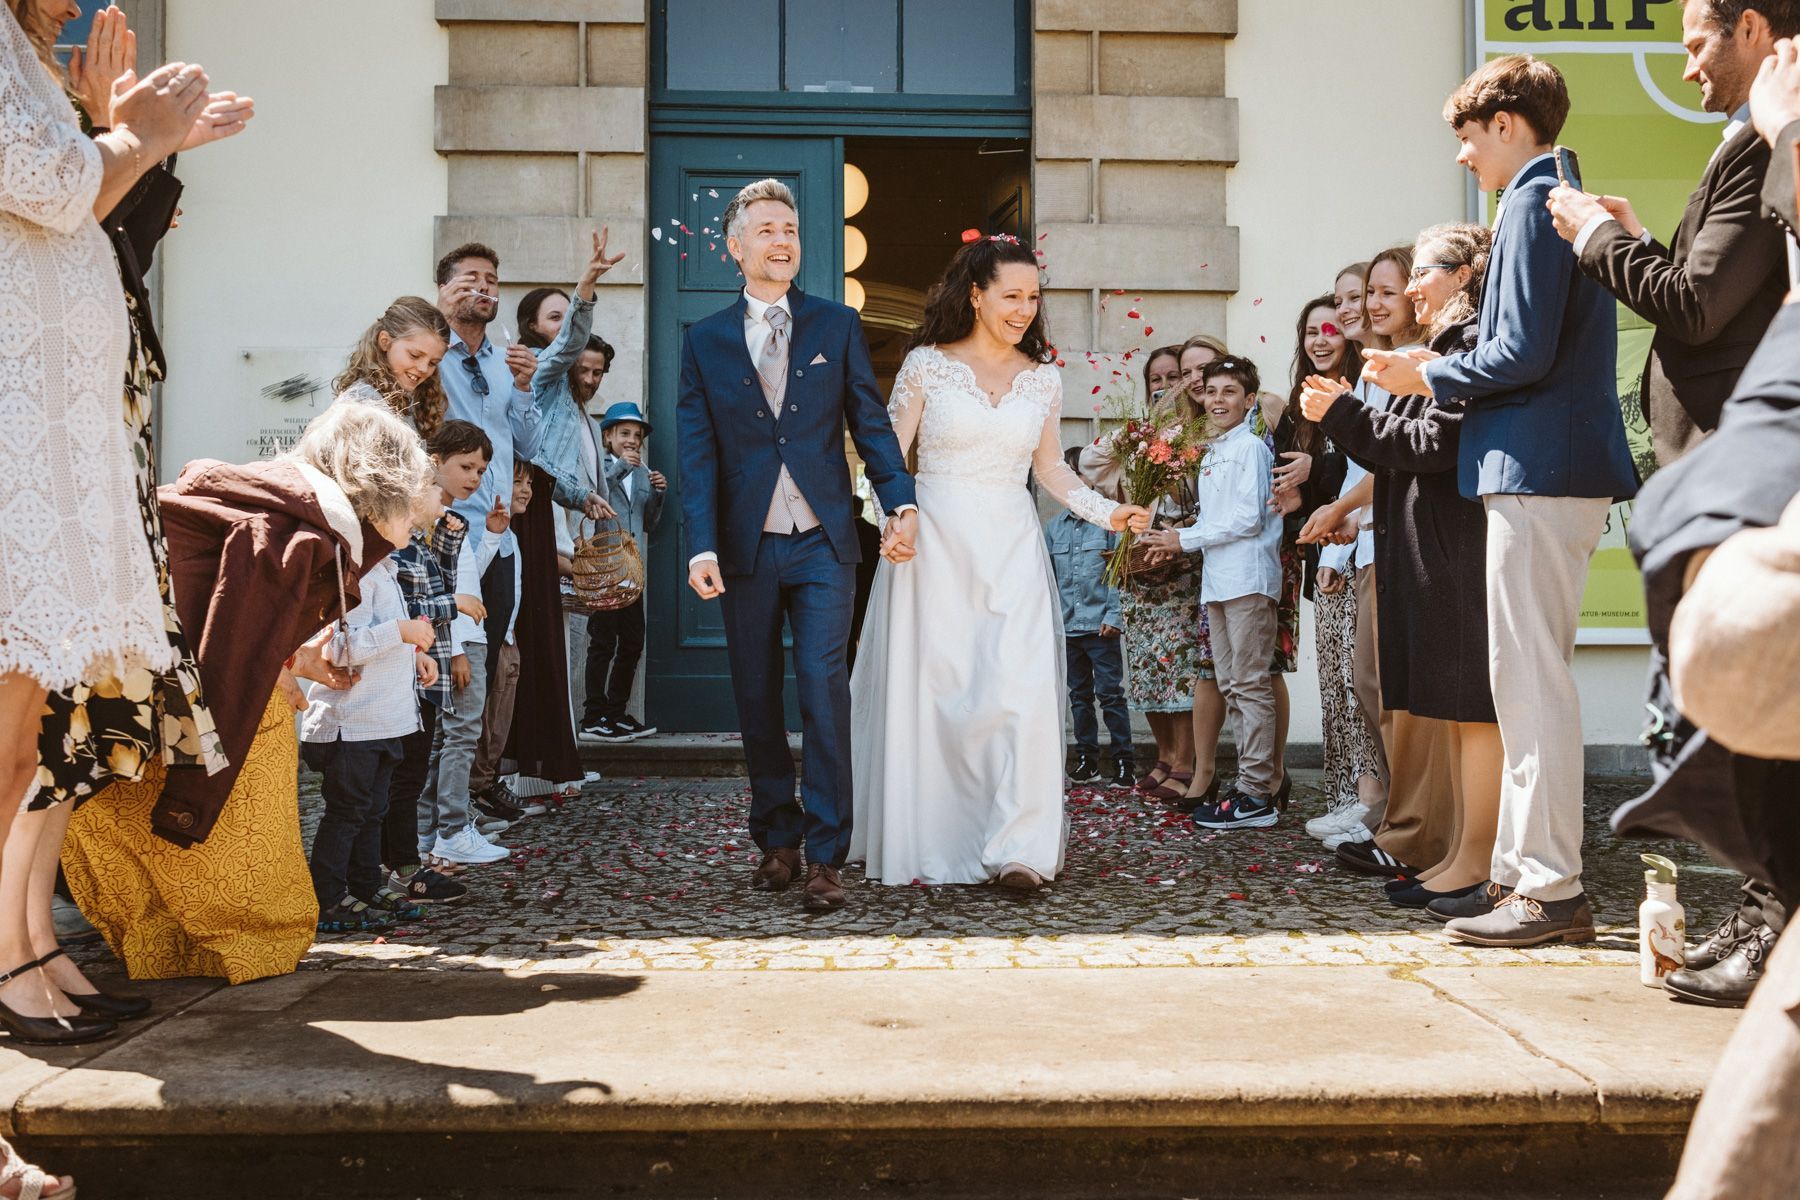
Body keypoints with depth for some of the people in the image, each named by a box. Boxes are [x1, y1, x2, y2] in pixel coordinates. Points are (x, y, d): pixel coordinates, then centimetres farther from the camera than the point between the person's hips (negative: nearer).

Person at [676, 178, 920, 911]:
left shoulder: (838, 326, 7)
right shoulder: (705, 342, 7)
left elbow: (870, 424, 4)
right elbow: (696, 454, 0)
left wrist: (902, 503, -11)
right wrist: (702, 548, -11)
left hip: (822, 545, -1)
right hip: (746, 549, 1)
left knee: (823, 690, -9)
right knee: (757, 702, 8)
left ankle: (826, 856, -3)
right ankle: (777, 840, 23)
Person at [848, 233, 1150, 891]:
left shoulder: (1043, 378, 10)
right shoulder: (927, 364, 1)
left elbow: (1051, 469, 16)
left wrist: (1109, 511, 4)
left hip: (1011, 547, 2)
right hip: (935, 542, -2)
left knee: (1021, 689, -9)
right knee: (929, 688, 2)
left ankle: (1016, 849, -6)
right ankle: (922, 844, 16)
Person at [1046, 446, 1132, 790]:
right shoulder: (1055, 526, 10)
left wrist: (1114, 616, -13)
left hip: (1100, 625, -5)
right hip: (1068, 626, 5)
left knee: (1110, 692, -4)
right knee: (1079, 694, 12)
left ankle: (1123, 759, 2)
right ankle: (1087, 756, 21)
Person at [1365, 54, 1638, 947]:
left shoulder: (1532, 202, -10)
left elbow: (1522, 354, -18)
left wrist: (1428, 376, -4)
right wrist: (1437, 370, 15)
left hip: (1538, 470, -10)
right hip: (1563, 469, 10)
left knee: (1532, 681, -7)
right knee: (1531, 679, 13)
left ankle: (1551, 890, -3)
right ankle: (1524, 869, 20)